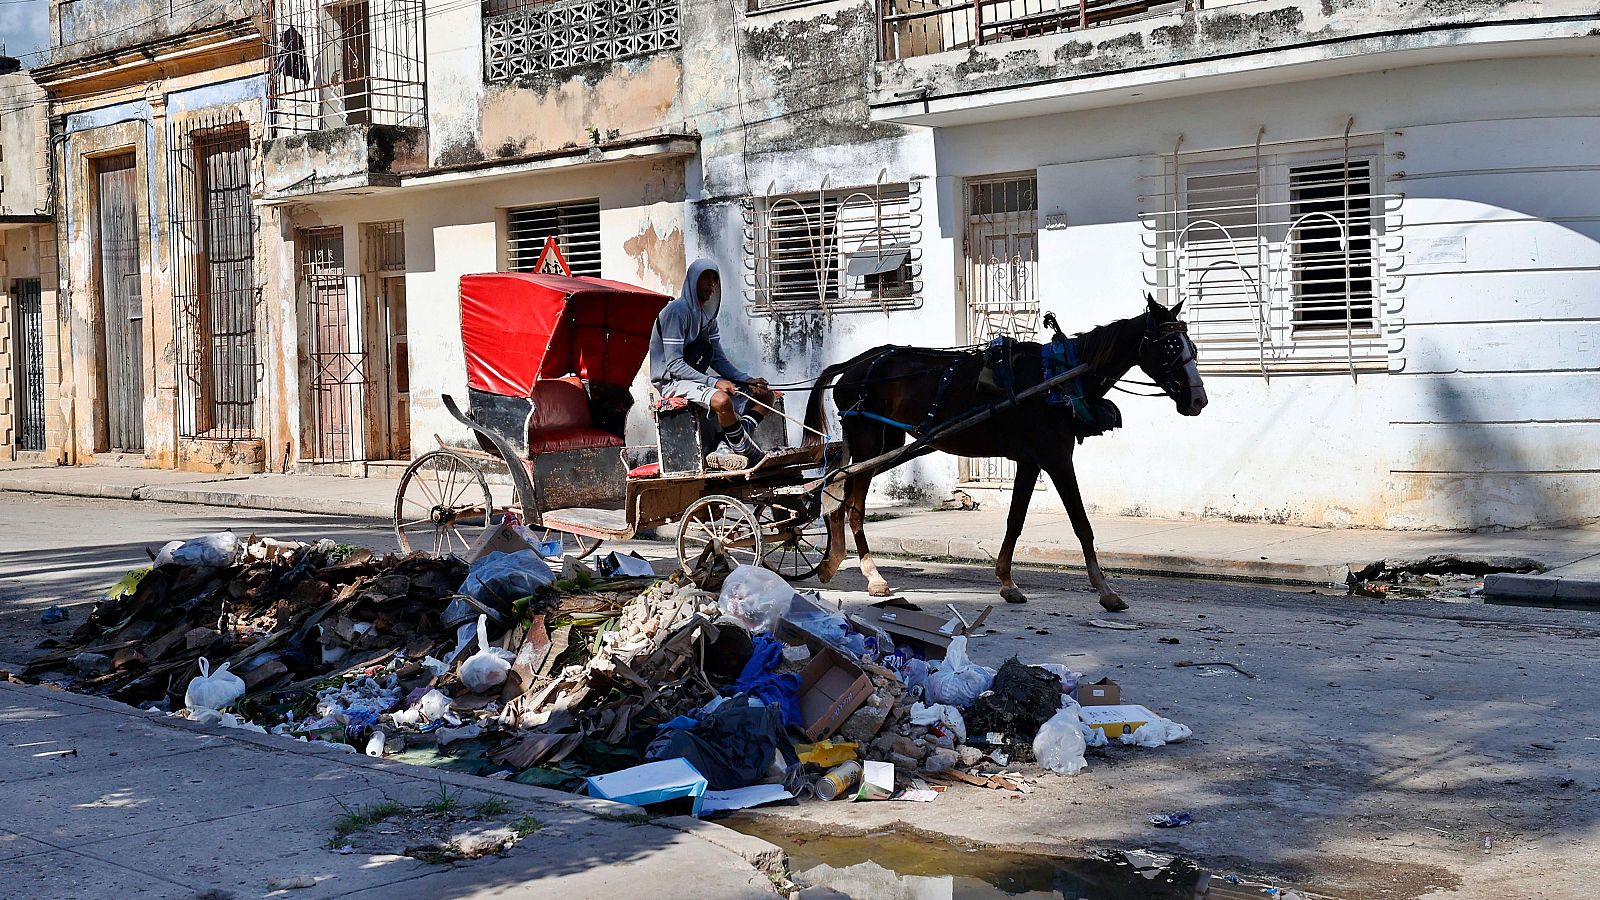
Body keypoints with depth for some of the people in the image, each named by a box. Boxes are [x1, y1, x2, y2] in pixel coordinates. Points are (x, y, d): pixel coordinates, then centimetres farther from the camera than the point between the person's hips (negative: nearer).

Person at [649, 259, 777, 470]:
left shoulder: (708, 315, 14)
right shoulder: (677, 311, -13)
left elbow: (719, 359, 12)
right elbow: (674, 364, -20)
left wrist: (748, 380, -6)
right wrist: (714, 382, -27)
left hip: (698, 379, 10)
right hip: (674, 383, -10)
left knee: (765, 394, 3)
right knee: (722, 399, -38)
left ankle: (726, 449, -17)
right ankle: (748, 452, -15)